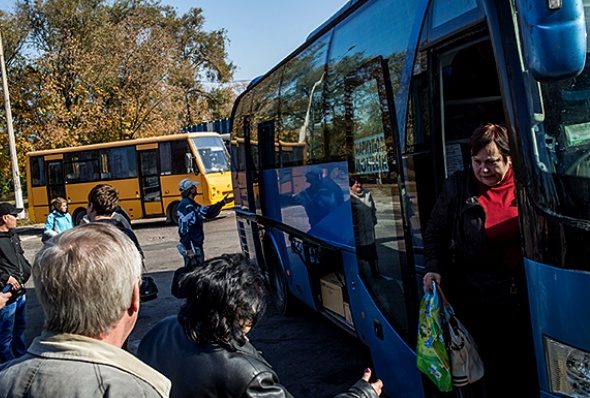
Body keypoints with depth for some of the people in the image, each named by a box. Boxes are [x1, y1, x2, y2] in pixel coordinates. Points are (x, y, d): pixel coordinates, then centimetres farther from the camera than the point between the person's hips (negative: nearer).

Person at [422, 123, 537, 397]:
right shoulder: (457, 187, -1)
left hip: (521, 298, 2)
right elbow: (434, 233, 4)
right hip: (475, 300, -1)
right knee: (485, 376, 7)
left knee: (525, 368, 14)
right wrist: (434, 268, -8)